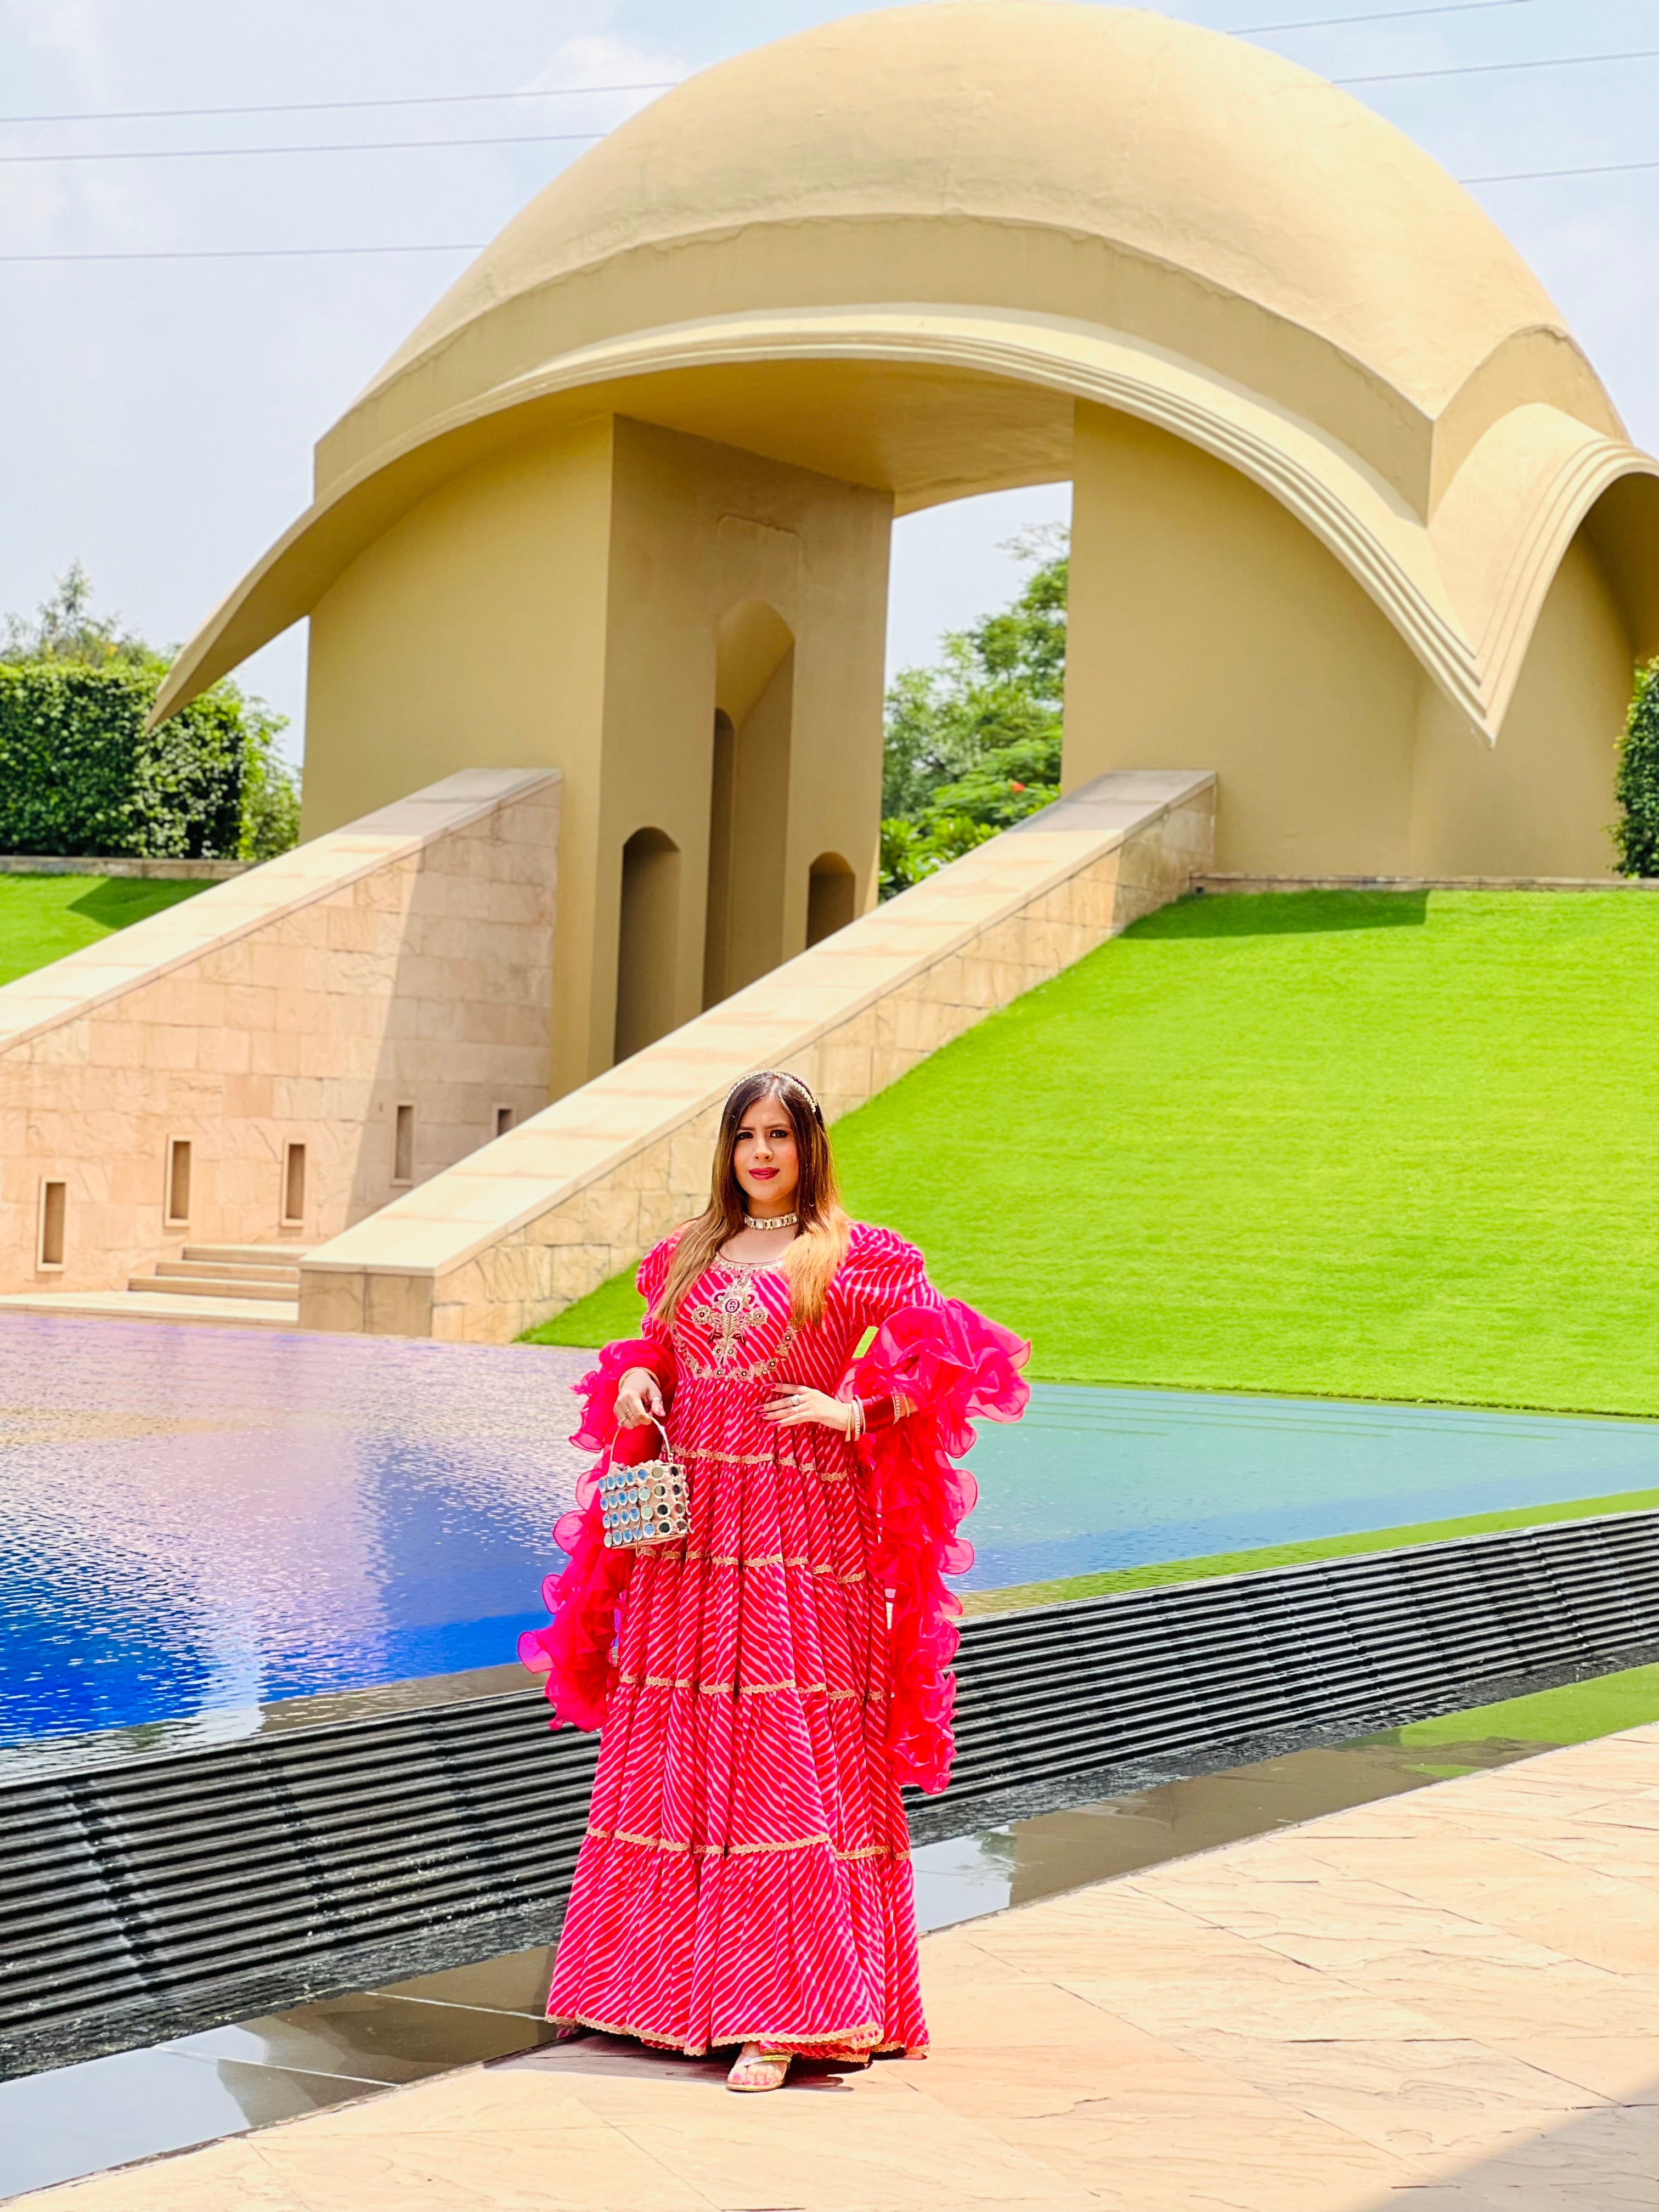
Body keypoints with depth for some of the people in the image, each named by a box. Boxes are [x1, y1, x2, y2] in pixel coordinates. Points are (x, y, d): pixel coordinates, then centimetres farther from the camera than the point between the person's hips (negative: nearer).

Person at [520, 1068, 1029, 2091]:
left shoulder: (854, 1259, -1)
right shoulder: (685, 1257, 14)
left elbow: (957, 1355, -3)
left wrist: (853, 1412, -11)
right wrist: (635, 1385, 4)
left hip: (800, 1535, -5)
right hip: (685, 1527, 5)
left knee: (789, 1761, -8)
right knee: (674, 1756, 7)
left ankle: (781, 2016, -9)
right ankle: (661, 1981, 16)